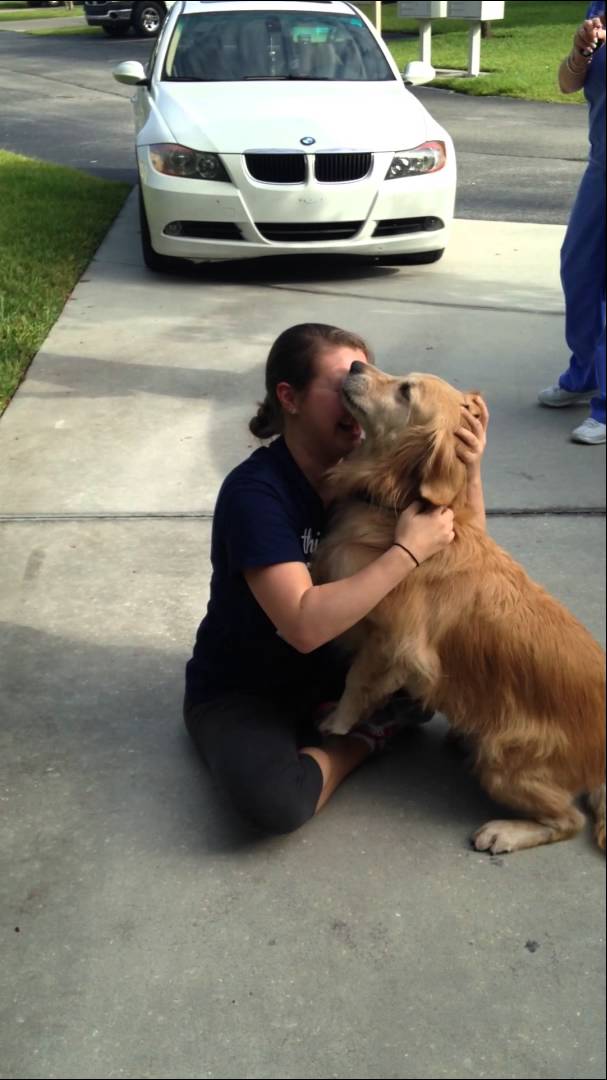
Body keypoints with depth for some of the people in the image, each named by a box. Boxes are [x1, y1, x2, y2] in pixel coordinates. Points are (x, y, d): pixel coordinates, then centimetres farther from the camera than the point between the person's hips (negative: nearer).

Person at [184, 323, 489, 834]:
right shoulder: (255, 491, -27)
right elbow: (305, 625, -37)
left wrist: (469, 471, -22)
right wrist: (408, 552, -35)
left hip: (328, 665, 6)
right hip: (239, 689, -5)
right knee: (276, 802, -34)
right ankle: (366, 735, -5)